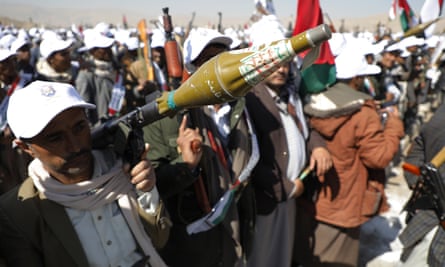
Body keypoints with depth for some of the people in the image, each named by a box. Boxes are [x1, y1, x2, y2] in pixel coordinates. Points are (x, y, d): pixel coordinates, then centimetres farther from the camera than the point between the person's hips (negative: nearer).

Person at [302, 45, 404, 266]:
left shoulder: (313, 106, -1)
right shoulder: (363, 114, -22)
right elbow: (380, 157, -18)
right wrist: (393, 124, -6)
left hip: (312, 201, 6)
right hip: (342, 206, -6)